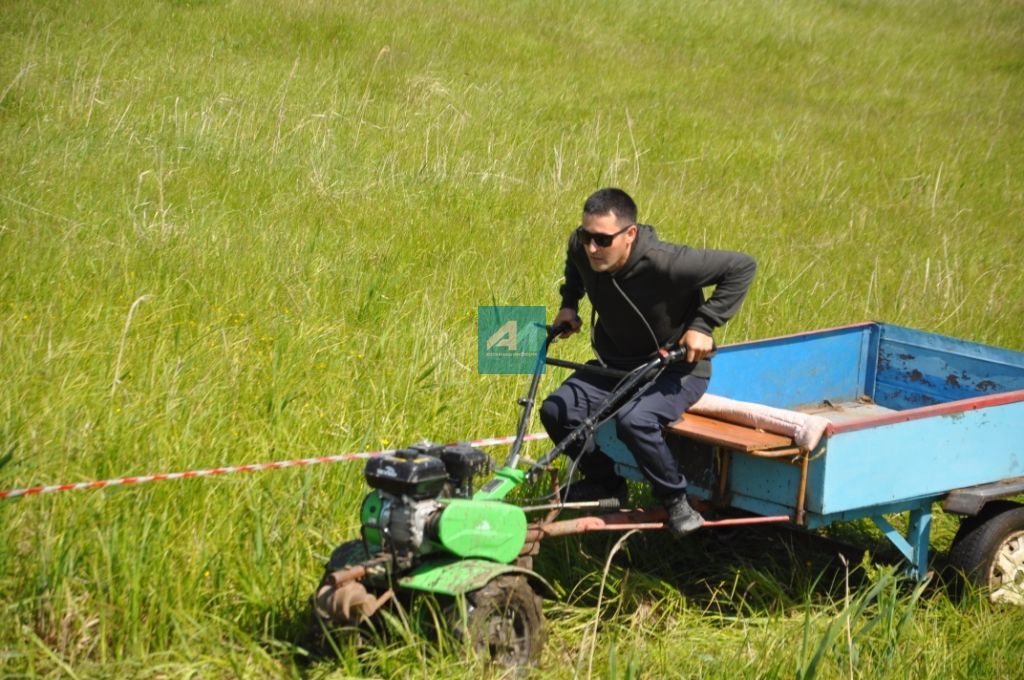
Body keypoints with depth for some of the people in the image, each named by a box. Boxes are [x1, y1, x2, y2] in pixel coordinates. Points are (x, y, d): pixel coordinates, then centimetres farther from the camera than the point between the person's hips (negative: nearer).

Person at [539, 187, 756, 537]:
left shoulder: (665, 263, -33)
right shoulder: (581, 247, -13)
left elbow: (742, 266, -24)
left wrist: (703, 325, -24)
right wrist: (569, 304, 7)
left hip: (677, 367, -7)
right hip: (617, 363, 7)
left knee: (633, 419, -34)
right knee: (556, 410, -10)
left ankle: (676, 501, -10)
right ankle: (605, 484, 13)